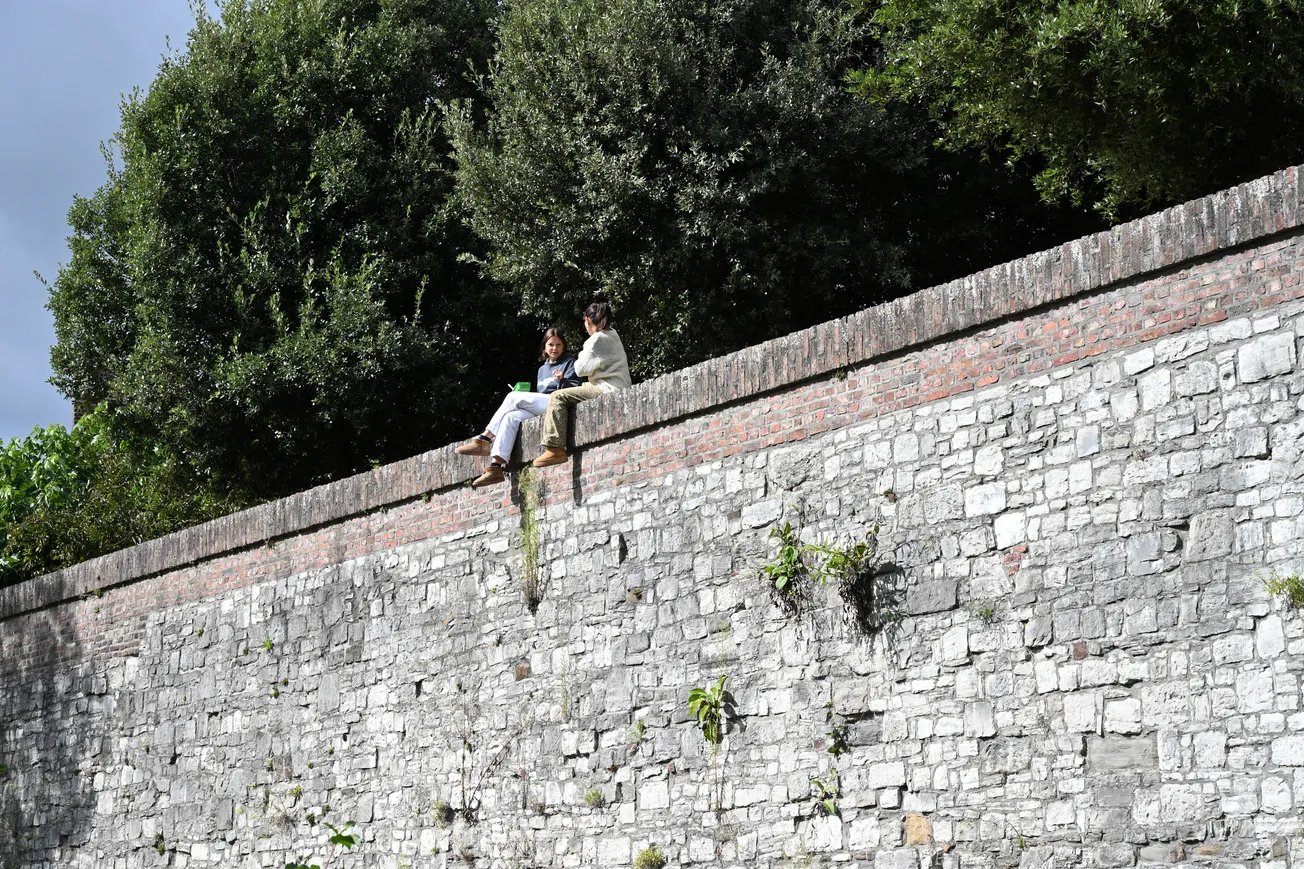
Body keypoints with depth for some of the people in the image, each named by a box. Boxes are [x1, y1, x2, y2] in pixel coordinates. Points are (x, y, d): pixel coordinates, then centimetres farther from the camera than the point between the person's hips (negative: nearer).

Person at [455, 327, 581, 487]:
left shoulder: (569, 363, 10)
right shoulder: (543, 369, 28)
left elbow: (574, 389, -2)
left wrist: (562, 380, -22)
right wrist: (525, 400, 10)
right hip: (540, 408, 6)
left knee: (513, 398, -20)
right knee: (511, 417, -23)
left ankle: (484, 439, -18)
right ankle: (496, 466, -37)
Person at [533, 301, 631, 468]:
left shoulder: (598, 339, -10)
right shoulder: (611, 336, 21)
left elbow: (581, 369, -10)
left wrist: (581, 357, 8)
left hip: (607, 389, -11)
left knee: (558, 397, -13)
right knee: (564, 397, 22)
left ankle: (555, 448, -21)